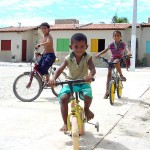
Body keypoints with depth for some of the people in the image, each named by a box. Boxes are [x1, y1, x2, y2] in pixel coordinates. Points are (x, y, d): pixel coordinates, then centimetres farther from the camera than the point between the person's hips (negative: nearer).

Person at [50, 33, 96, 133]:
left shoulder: (87, 58, -8)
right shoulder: (68, 59, -7)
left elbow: (93, 69, -24)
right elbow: (60, 69, -18)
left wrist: (90, 76, -49)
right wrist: (54, 79, -39)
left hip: (83, 83, -1)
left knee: (88, 95, -32)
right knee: (63, 98, -25)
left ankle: (86, 108, 7)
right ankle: (65, 123, -7)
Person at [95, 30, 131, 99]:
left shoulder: (123, 44, -9)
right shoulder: (111, 44, -3)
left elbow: (126, 48, -25)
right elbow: (106, 50, 1)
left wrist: (128, 53, -48)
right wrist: (98, 54, -13)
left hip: (119, 59, -3)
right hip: (112, 59, 3)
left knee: (116, 62, -40)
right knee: (109, 74, -5)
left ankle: (121, 75, -19)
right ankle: (107, 91, -1)